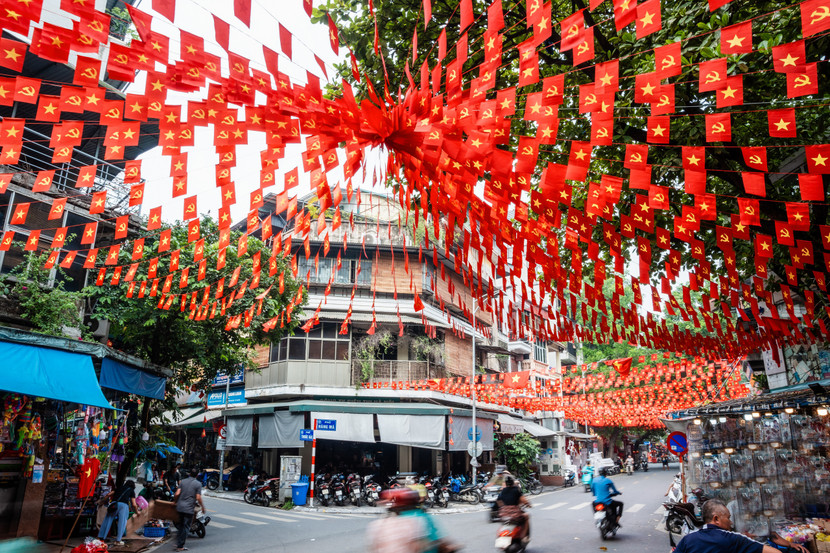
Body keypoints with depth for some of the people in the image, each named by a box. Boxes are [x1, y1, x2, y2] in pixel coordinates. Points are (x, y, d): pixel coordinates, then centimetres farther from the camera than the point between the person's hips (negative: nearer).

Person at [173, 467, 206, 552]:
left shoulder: (183, 481, 5)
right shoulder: (198, 484, -7)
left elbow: (177, 493, -1)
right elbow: (198, 498, -10)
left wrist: (174, 501, 18)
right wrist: (203, 507, 3)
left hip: (180, 506, 5)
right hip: (189, 508, -5)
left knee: (181, 524, 21)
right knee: (186, 527, 4)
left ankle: (179, 542, 27)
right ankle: (180, 546, 7)